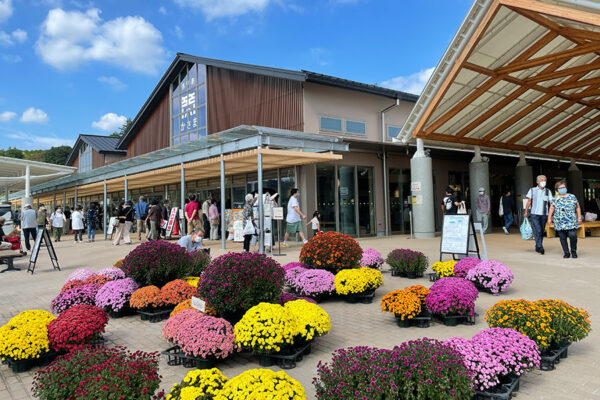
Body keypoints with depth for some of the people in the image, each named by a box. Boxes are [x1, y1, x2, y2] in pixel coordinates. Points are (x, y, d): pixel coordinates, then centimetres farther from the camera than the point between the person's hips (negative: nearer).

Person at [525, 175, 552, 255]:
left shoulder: (548, 191, 10)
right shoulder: (532, 190, 7)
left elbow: (551, 202, 2)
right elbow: (529, 201, 7)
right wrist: (526, 211, 0)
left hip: (544, 214, 3)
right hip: (534, 214, -3)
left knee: (541, 231, 7)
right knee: (537, 230, -12)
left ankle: (537, 247, 17)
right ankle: (540, 247, -15)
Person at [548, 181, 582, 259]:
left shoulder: (572, 197, 10)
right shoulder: (555, 199, 10)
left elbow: (577, 207, 13)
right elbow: (551, 208, 7)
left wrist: (579, 217, 8)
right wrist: (549, 218, -1)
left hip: (571, 221, -1)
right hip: (559, 222, 1)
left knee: (573, 235, -12)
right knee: (562, 238, 1)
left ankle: (574, 251, 8)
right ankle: (566, 253, 11)